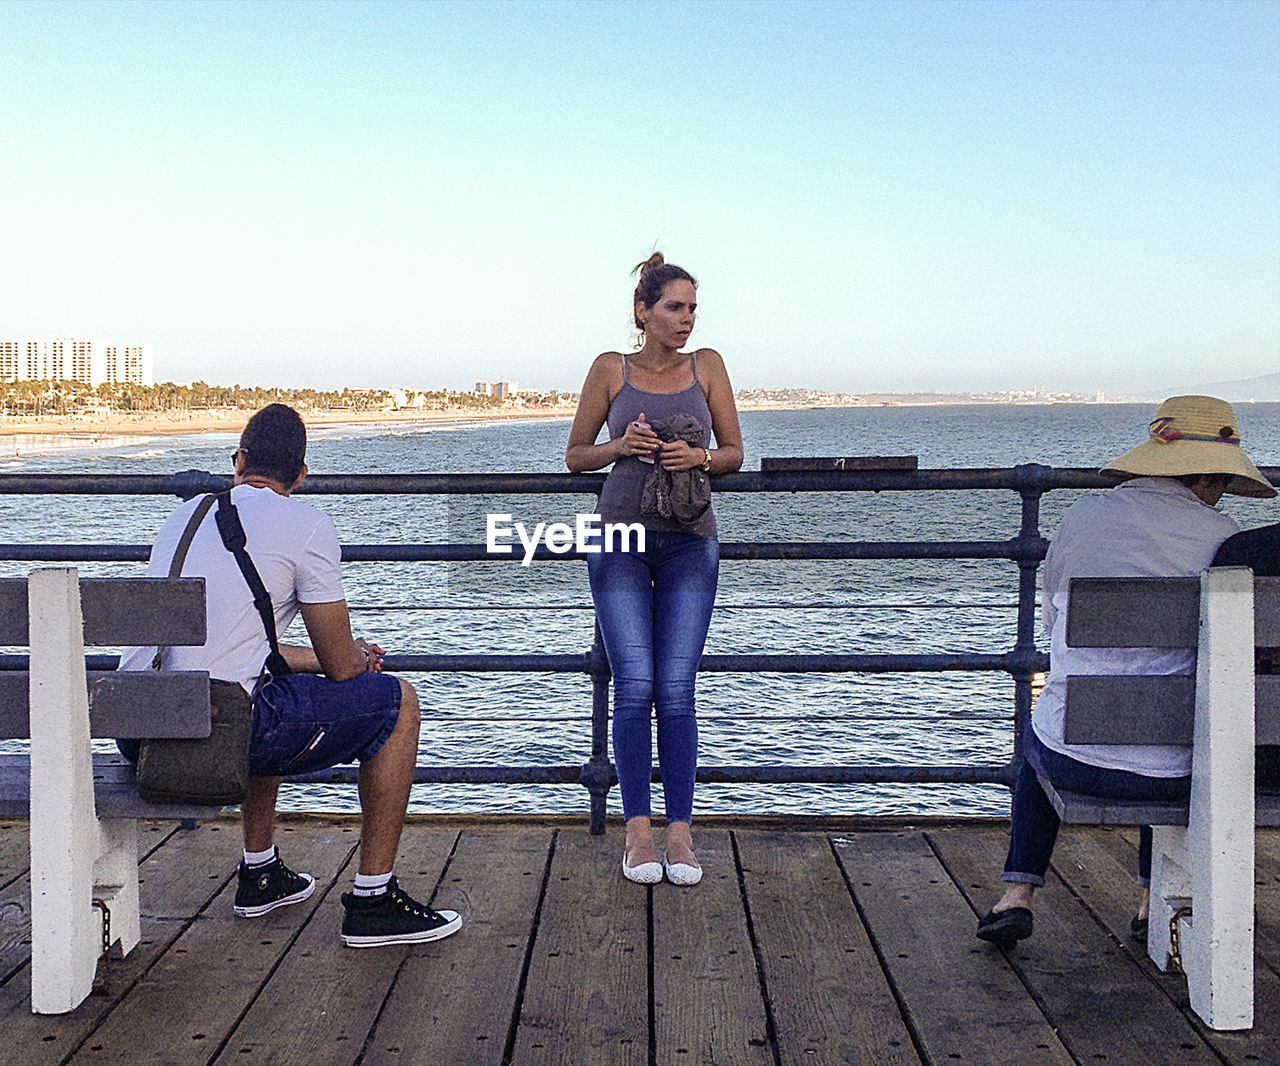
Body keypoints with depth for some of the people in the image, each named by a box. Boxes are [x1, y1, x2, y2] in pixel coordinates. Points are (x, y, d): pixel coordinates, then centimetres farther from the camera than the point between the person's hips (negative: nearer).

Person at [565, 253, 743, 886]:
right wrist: (621, 446, -9)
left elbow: (735, 454, 11)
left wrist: (698, 457, -11)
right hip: (622, 538, -1)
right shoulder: (611, 370, 4)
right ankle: (637, 830, 3)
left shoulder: (706, 366, 7)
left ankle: (680, 832, 4)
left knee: (676, 690, -3)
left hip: (689, 543, 1)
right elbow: (575, 456, 10)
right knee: (634, 685, -7)